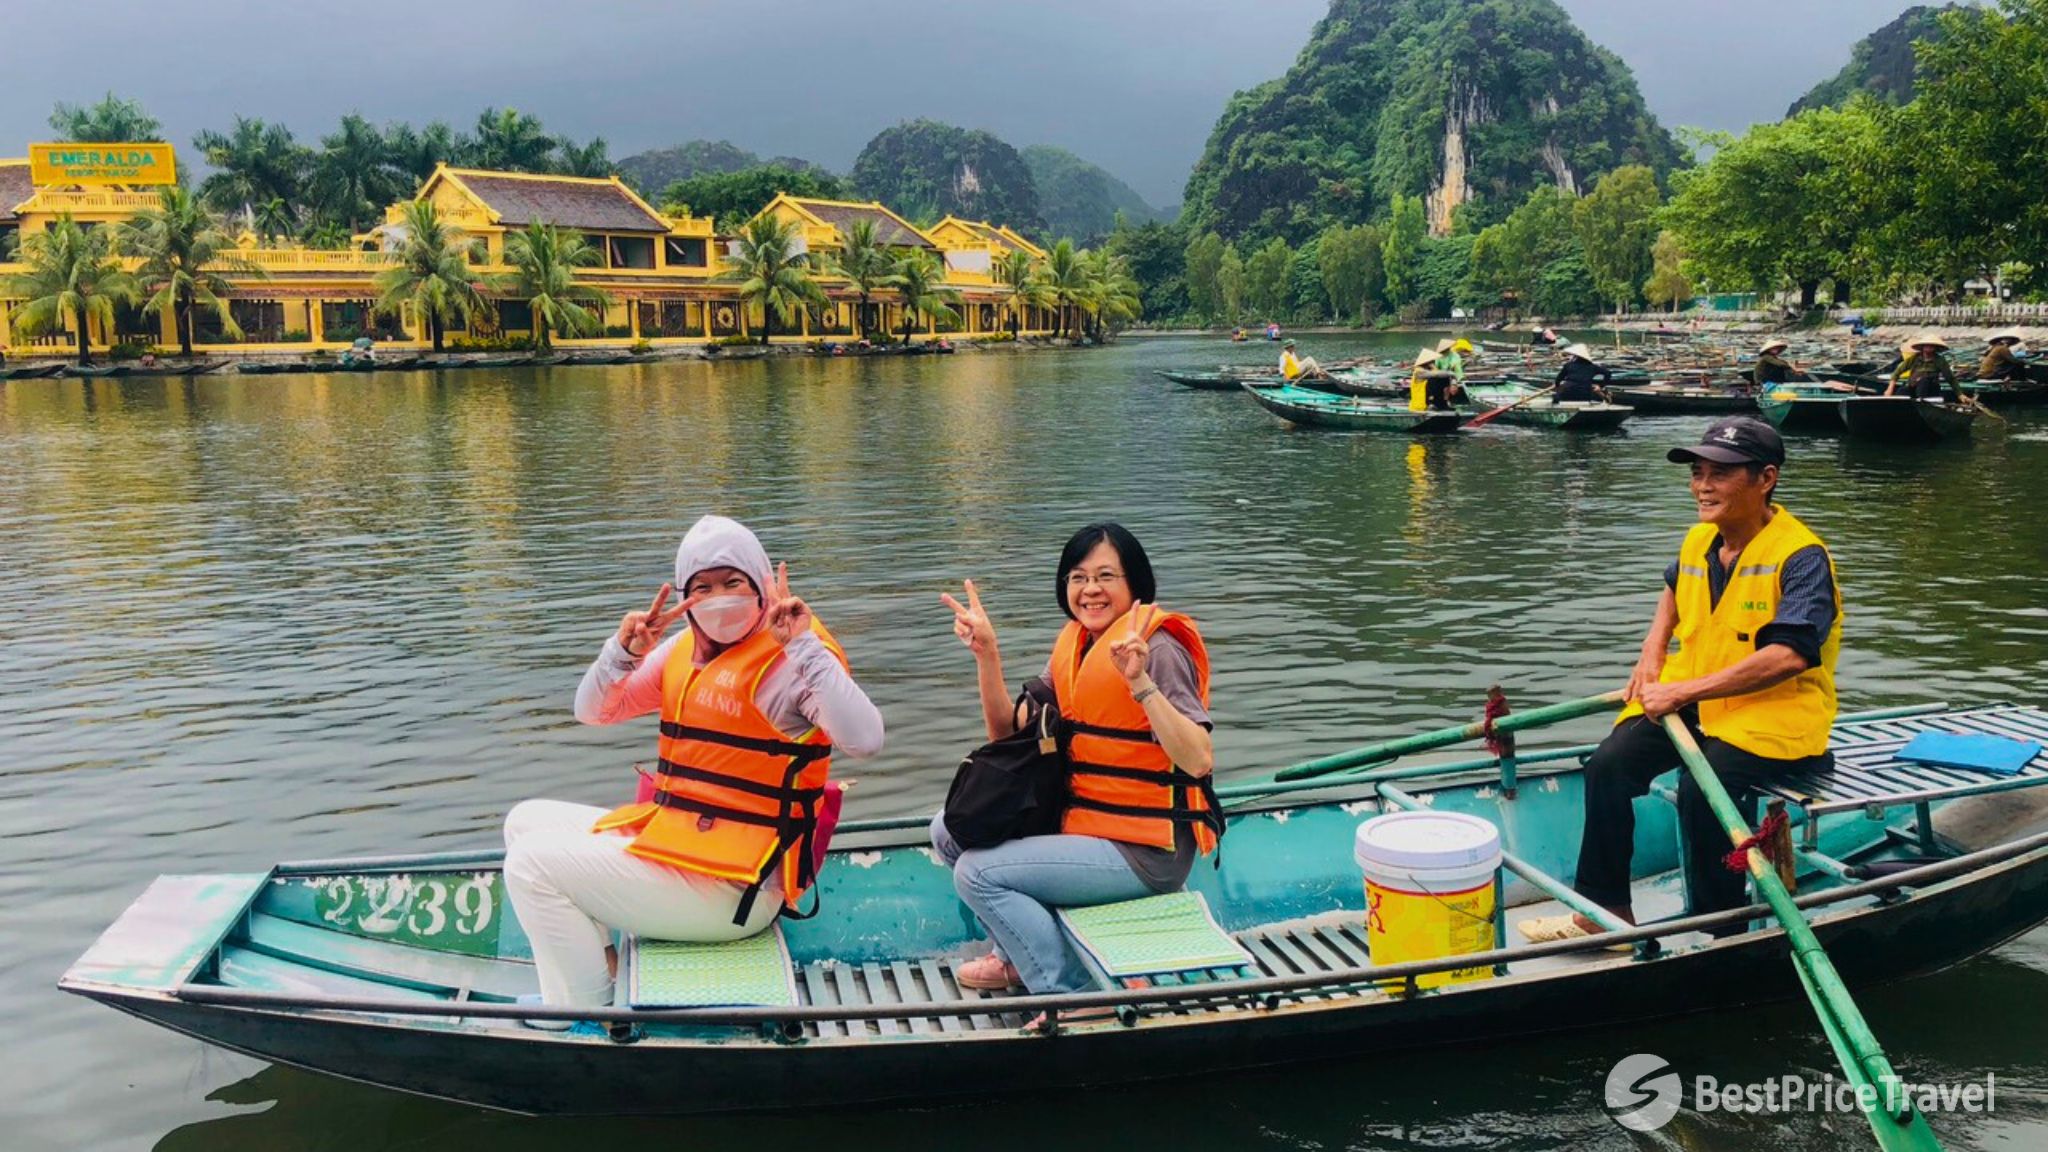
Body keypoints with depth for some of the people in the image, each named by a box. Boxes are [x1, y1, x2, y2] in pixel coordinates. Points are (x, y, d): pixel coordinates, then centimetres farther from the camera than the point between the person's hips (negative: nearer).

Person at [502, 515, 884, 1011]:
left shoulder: (790, 661, -16)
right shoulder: (684, 650, 9)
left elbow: (864, 740, -32)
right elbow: (592, 711, 11)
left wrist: (805, 643, -32)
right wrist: (624, 651, -9)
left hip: (733, 888, -9)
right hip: (668, 836, 9)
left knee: (533, 863, -11)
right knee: (527, 821, 14)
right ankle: (597, 964, 9)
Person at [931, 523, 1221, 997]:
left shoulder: (1158, 648, -18)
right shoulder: (1074, 646, 7)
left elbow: (1199, 762, -28)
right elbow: (1009, 734, 7)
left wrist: (1139, 682, -37)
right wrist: (986, 654, -4)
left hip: (1145, 851, -9)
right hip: (1083, 824, 9)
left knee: (977, 873, -17)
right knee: (950, 831, 12)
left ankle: (1068, 990, -6)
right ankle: (1021, 957, 24)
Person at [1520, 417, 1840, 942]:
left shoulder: (1801, 556, -15)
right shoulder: (1698, 541, 8)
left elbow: (1788, 656, -28)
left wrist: (1684, 691, -28)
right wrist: (1652, 652, 15)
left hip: (1775, 710, -7)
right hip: (1690, 699, 7)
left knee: (1702, 786, -32)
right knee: (1609, 764, -15)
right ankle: (1605, 912, -3)